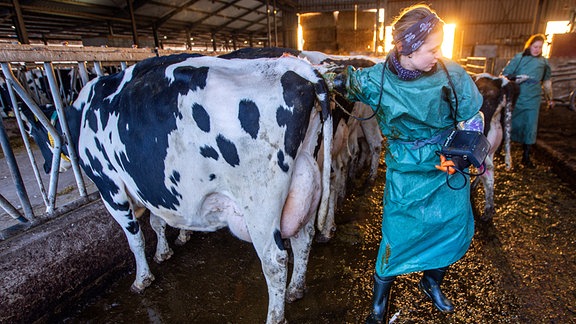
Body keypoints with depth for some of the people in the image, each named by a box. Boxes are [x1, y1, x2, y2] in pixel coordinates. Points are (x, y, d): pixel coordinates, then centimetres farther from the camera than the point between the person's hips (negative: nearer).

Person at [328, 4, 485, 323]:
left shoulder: (451, 73, -10)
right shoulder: (377, 79, -15)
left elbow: (473, 118, 0)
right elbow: (341, 79, 1)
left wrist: (461, 152, -13)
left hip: (450, 166, 4)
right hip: (406, 171, -3)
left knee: (456, 229, 13)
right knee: (398, 232, 1)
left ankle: (432, 282, 44)